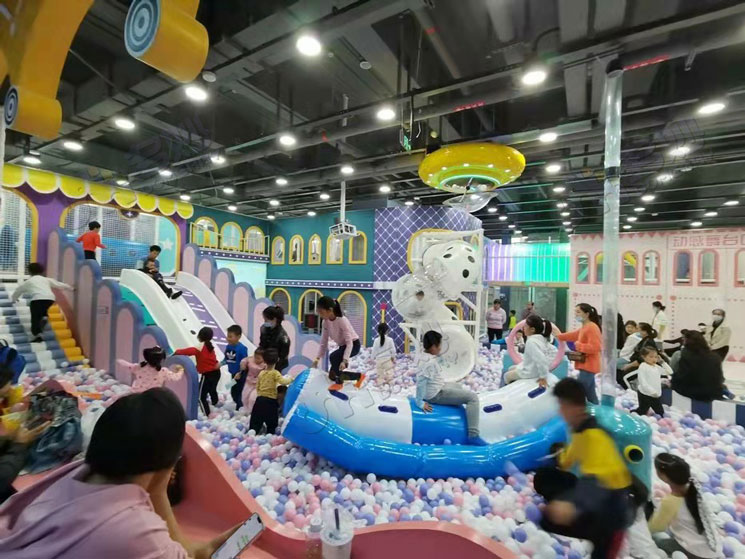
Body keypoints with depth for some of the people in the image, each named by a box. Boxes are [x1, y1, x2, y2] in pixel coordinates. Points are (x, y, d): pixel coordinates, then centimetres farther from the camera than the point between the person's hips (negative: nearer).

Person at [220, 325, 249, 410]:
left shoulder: (242, 348, -23)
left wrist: (240, 373, -24)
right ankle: (238, 407, 42)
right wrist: (220, 364, -7)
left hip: (240, 375, -7)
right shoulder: (228, 347, -2)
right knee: (233, 392, 21)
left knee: (239, 393, 3)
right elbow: (226, 359, 9)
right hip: (233, 374, 8)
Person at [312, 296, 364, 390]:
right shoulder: (325, 322, -13)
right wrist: (318, 357, -12)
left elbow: (349, 343, -33)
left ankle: (339, 382, -7)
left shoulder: (342, 320, -33)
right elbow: (323, 342, -5)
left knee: (333, 357, -32)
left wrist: (345, 360, -41)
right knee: (332, 375, 4)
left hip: (353, 345, -7)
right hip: (343, 346, 8)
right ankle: (359, 376, 24)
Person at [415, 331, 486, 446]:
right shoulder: (430, 362, -26)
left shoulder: (424, 356, 3)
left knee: (458, 386, 34)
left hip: (436, 388, 11)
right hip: (436, 394, -10)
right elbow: (421, 382, -29)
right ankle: (473, 436, -15)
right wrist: (420, 403, -22)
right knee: (472, 398, -12)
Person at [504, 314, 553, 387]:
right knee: (511, 368, 27)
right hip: (532, 368, 9)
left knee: (507, 376, 12)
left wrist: (543, 377, -28)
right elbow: (553, 350, 9)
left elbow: (541, 360, -37)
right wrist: (546, 366, 13)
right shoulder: (542, 338, -2)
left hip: (530, 372, -9)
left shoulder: (531, 341, -31)